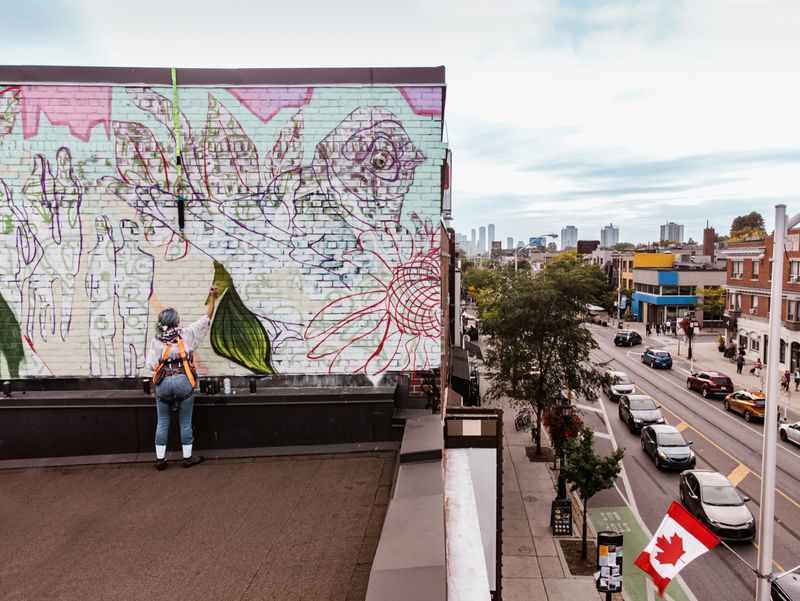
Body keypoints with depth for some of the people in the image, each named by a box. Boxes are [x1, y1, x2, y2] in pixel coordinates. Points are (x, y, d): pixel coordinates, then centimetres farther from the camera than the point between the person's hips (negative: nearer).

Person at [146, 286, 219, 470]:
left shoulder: (157, 340, 4)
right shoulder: (187, 334, 1)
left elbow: (151, 363, -3)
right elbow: (207, 319, 10)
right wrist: (212, 298, 18)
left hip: (163, 382, 2)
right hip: (183, 381, -1)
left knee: (162, 423, 13)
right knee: (185, 423, 9)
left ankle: (160, 459, 18)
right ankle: (188, 457, 18)